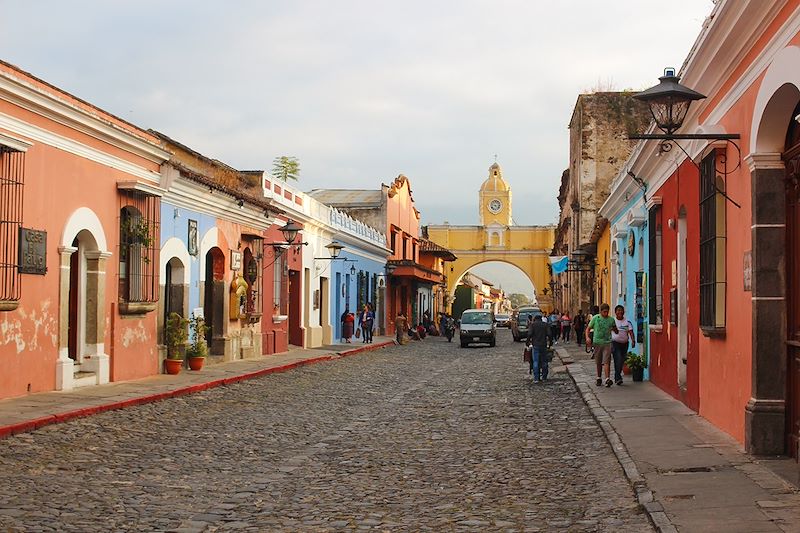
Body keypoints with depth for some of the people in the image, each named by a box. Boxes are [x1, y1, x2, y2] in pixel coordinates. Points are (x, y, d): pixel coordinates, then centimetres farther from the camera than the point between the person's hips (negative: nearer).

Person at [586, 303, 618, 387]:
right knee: (598, 363, 10)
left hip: (607, 343, -1)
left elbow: (616, 331, 14)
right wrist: (587, 337, -13)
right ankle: (599, 378, 24)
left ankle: (607, 379, -19)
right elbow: (588, 329, 6)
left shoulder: (611, 319, 4)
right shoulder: (595, 318, 1)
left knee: (606, 362, -12)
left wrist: (613, 329, -11)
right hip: (597, 342, 1)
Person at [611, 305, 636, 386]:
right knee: (618, 360, -16)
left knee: (622, 361, 10)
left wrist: (633, 340, -17)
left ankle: (617, 377, 24)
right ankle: (618, 378, -17)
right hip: (615, 343, -4)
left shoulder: (627, 322, 5)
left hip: (624, 343, 4)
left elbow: (631, 332, -3)